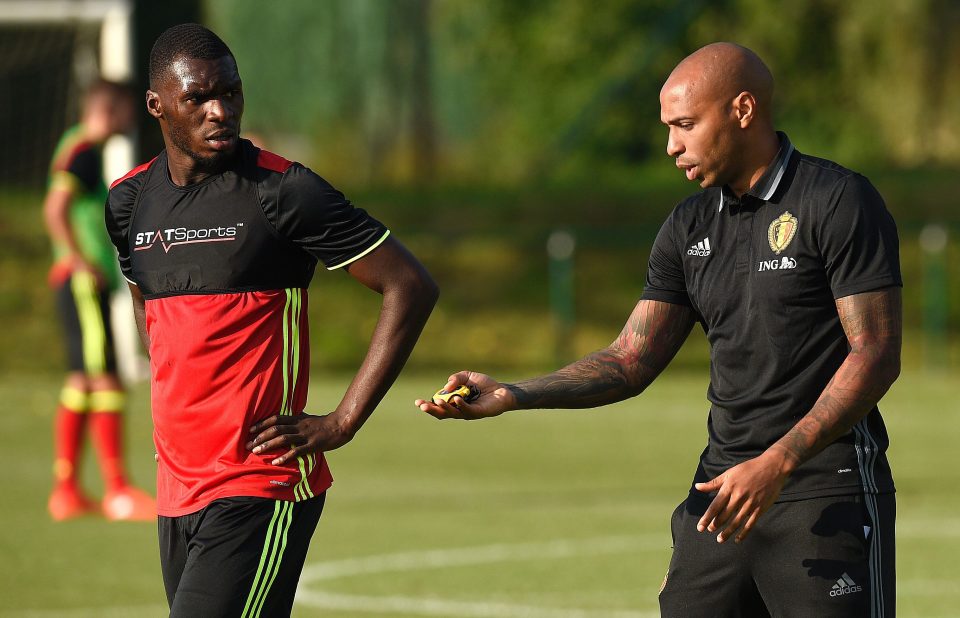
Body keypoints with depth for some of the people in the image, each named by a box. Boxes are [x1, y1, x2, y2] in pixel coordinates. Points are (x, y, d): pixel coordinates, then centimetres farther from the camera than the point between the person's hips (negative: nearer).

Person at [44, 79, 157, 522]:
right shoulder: (81, 150, -12)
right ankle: (116, 490, -11)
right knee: (105, 381, -10)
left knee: (81, 382, 11)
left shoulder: (86, 150, 18)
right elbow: (55, 210, -23)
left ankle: (66, 490, 13)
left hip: (86, 282, 10)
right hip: (82, 282, -10)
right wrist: (83, 263, -22)